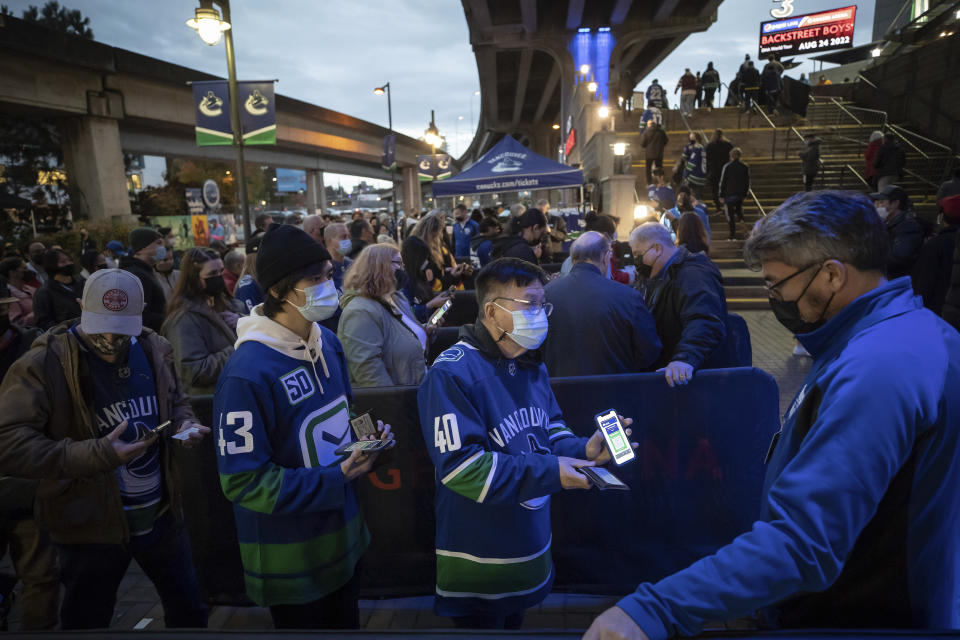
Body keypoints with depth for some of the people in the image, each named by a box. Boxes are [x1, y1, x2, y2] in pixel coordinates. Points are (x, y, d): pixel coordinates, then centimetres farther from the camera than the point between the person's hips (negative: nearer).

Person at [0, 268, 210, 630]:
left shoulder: (153, 349, -2)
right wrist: (96, 454, -32)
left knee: (190, 611, 22)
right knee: (87, 624, 19)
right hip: (90, 525, -4)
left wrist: (185, 424, -8)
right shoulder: (44, 364, -18)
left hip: (160, 513, 5)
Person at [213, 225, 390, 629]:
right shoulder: (247, 374, -27)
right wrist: (336, 479, -27)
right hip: (291, 559, -7)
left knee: (346, 621, 26)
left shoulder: (328, 343, -2)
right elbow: (244, 481, -23)